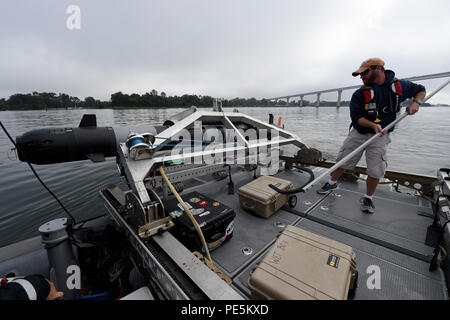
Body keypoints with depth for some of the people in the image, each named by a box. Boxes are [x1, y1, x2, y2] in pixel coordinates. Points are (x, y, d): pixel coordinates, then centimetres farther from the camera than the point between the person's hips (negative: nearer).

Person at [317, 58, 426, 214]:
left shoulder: (400, 86, -2)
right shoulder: (359, 93, -8)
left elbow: (420, 90, 16)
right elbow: (356, 116, -12)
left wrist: (416, 102, -5)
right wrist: (373, 125, -27)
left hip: (380, 136, 0)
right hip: (358, 133, 0)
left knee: (375, 171, -3)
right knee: (342, 161, 5)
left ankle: (368, 198, 19)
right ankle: (332, 183, 29)